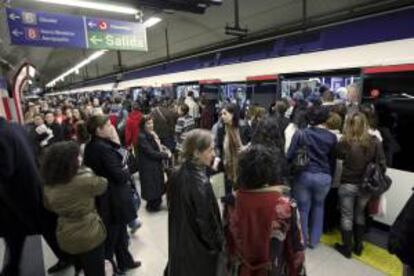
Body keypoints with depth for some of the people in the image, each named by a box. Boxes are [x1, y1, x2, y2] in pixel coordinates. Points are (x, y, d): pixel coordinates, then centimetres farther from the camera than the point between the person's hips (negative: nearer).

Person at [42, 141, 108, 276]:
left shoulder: (48, 186, -7)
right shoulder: (85, 180, -26)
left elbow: (49, 207, 12)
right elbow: (102, 184, -5)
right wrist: (89, 173, 8)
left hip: (65, 237, 6)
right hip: (89, 236, -6)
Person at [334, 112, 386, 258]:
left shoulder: (345, 142, -18)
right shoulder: (375, 141, -9)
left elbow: (339, 155, 2)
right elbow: (382, 164, -3)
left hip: (348, 184, -3)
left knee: (347, 216, 13)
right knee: (360, 214, 23)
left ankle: (347, 248, 26)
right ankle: (358, 246, 36)